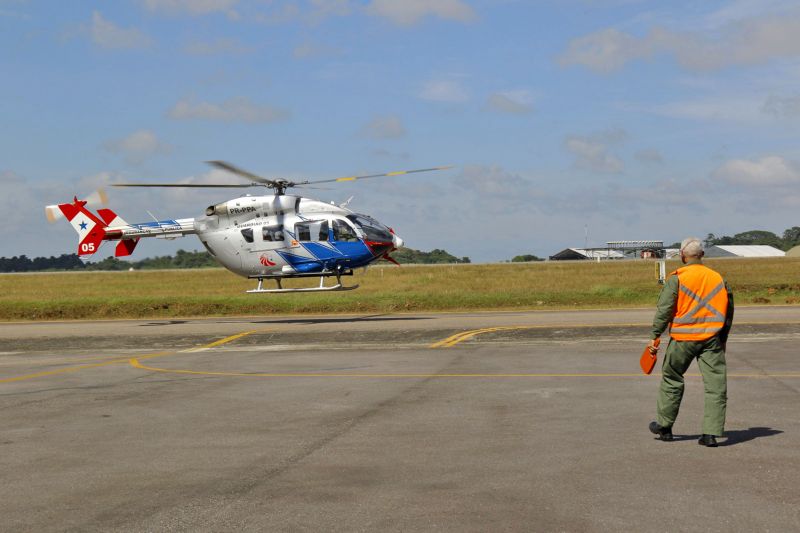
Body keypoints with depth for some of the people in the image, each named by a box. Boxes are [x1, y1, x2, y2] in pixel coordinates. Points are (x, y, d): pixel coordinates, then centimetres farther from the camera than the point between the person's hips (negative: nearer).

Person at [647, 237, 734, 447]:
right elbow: (729, 311, 14)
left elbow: (664, 309, -10)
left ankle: (664, 426, 24)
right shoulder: (718, 278, 8)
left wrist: (655, 336, -4)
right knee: (715, 385, 2)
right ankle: (711, 433, -3)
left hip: (683, 339, -2)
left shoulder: (677, 278, -6)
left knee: (671, 380, 14)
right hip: (712, 338, 2)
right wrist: (723, 339, 24)